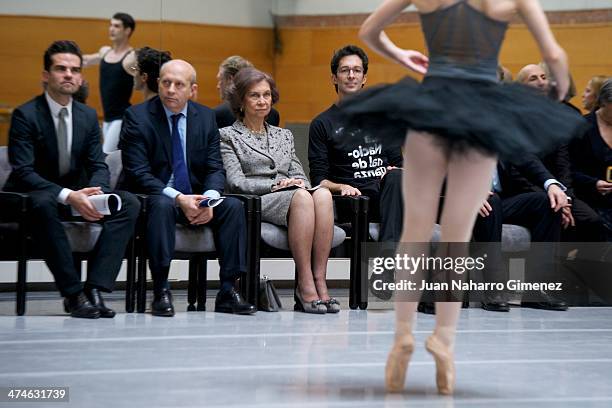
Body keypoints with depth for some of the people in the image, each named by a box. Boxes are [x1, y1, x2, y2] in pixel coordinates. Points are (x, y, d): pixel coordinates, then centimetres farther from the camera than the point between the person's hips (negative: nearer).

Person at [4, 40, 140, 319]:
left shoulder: (88, 116, 7)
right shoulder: (25, 115, -11)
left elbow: (99, 166, 5)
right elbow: (23, 172, -19)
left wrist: (94, 192, -21)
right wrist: (67, 196, -33)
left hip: (77, 193, 6)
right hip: (34, 195, -6)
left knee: (129, 203, -18)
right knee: (44, 205, -41)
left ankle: (94, 288, -27)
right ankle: (73, 294, -35)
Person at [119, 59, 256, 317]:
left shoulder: (206, 117, 7)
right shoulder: (138, 117, -6)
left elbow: (215, 168, 4)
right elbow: (138, 173, -13)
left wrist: (209, 198, -18)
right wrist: (178, 198, -25)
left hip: (195, 198, 4)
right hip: (155, 197, -4)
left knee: (233, 205, -21)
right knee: (162, 205, -37)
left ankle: (228, 291, -19)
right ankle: (161, 292, -32)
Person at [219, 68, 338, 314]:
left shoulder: (284, 135, 28)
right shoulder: (228, 136, 11)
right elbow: (236, 182, -2)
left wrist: (299, 182, -2)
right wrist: (276, 184, -13)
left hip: (292, 198, 5)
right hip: (253, 206, -5)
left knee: (323, 195, -32)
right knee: (301, 197, -37)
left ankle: (319, 279, -38)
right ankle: (305, 283, -38)